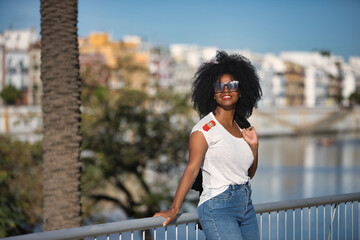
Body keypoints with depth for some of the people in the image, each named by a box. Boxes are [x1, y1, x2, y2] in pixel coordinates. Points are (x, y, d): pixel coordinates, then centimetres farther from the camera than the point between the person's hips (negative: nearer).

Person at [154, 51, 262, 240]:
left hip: (246, 206, 7)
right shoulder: (205, 128, -8)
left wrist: (254, 146, 3)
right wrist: (174, 209, -22)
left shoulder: (242, 127, 13)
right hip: (218, 208, -7)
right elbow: (192, 169, -15)